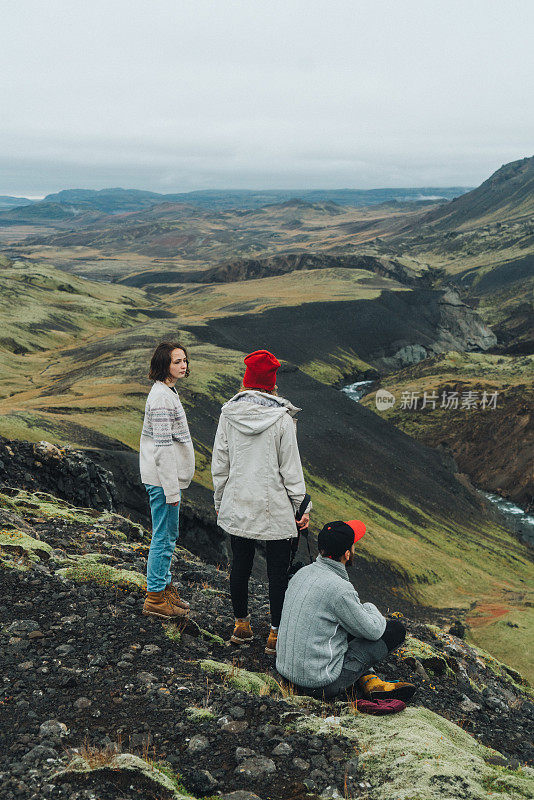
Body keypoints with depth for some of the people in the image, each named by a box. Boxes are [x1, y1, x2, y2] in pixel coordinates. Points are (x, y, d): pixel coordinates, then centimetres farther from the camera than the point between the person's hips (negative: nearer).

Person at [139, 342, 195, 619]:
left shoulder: (166, 392, 13)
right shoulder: (162, 397, -19)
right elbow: (163, 446, -22)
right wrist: (171, 489, -22)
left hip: (164, 478, 10)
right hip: (163, 479, -10)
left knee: (168, 535, 19)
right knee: (163, 537, -2)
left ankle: (164, 586, 32)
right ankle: (155, 598, 8)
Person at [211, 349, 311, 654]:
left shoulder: (228, 414, -3)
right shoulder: (282, 419, -13)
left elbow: (219, 464, 3)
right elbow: (291, 468, -10)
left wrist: (220, 500, 15)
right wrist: (302, 506, 0)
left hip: (238, 505, 4)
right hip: (276, 509, -4)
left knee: (240, 565, 17)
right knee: (279, 571, 8)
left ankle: (241, 625, 31)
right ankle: (276, 634, 14)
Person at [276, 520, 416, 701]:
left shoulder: (302, 573, 3)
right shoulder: (339, 589, -23)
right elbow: (373, 632, -9)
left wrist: (361, 611, 17)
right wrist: (369, 608, 12)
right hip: (321, 683, -8)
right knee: (396, 628, -1)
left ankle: (367, 679, 14)